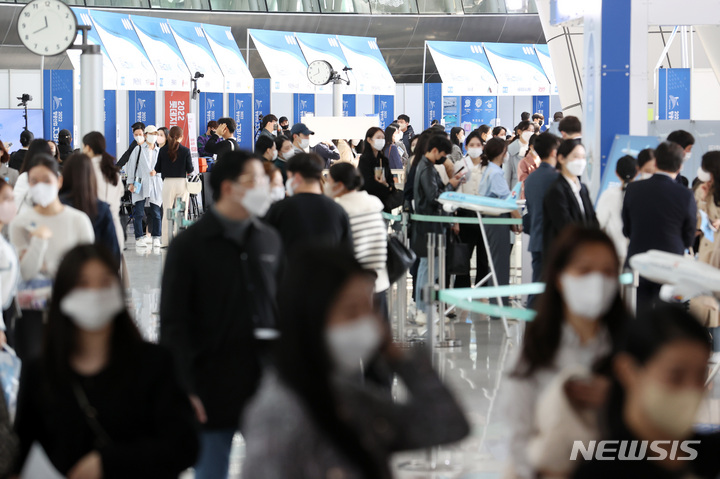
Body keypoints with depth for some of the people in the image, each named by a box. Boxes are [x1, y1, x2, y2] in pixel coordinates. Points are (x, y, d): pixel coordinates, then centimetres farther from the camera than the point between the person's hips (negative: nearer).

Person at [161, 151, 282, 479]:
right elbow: (173, 323, -7)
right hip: (214, 389, -4)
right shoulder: (189, 245, -5)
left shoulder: (270, 240, 10)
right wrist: (185, 389, -14)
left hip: (266, 387, 4)